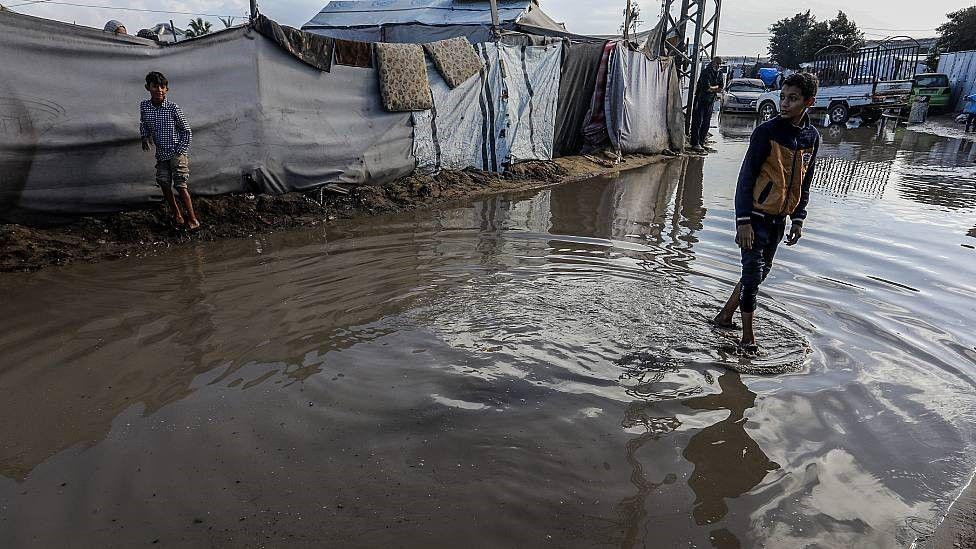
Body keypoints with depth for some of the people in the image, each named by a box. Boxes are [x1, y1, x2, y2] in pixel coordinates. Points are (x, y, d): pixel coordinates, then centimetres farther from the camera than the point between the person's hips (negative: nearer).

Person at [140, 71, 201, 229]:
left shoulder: (173, 108, -13)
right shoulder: (144, 106, 0)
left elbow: (187, 131, -6)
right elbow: (143, 124, 20)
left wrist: (180, 152, -9)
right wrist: (145, 136, 1)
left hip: (177, 153, -5)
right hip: (161, 154, 5)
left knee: (180, 186, -9)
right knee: (164, 184, 6)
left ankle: (192, 218, -1)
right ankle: (176, 214, 21)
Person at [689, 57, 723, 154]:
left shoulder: (719, 75, 11)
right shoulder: (706, 72, -12)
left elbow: (720, 89, 11)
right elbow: (707, 88, -20)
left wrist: (712, 89, -8)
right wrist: (716, 87, -1)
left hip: (710, 102, 7)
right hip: (700, 101, -7)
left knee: (706, 123, 7)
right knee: (698, 122, -7)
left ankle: (701, 142, 14)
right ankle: (695, 144, -8)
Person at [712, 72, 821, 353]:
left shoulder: (812, 137, 4)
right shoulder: (767, 131, -14)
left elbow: (804, 182, 14)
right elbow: (746, 177, -15)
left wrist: (798, 219, 10)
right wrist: (743, 221, -20)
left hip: (780, 218, 7)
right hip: (756, 214, -6)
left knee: (761, 271, 14)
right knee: (753, 272, -4)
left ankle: (725, 315, 30)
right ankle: (748, 336, 8)